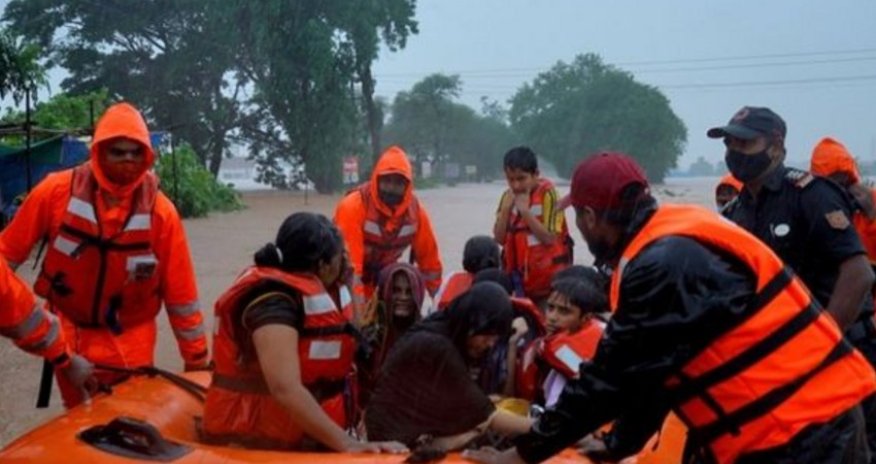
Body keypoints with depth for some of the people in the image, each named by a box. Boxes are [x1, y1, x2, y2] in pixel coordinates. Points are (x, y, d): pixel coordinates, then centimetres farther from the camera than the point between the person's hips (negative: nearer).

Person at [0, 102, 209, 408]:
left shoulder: (160, 211, -15)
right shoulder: (57, 191, -14)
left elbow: (180, 294, -8)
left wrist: (198, 361, -3)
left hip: (130, 344, -1)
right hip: (69, 336, 1)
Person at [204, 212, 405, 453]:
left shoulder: (297, 290, 10)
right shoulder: (274, 299, -20)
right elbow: (286, 389, -31)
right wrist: (347, 444, -32)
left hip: (297, 438, 9)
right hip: (262, 444, -9)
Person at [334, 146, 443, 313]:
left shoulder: (416, 211, -13)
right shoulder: (353, 206, -28)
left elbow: (429, 259, -5)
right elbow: (348, 262, -32)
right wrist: (358, 310, -34)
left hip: (381, 280, 4)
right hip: (350, 283, -4)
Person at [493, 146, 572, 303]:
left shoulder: (547, 194, -12)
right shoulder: (508, 197, 4)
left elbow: (550, 238, -18)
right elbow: (499, 239, 0)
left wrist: (525, 211, -20)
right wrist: (506, 208, -12)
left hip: (548, 278, -5)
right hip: (519, 275, 5)